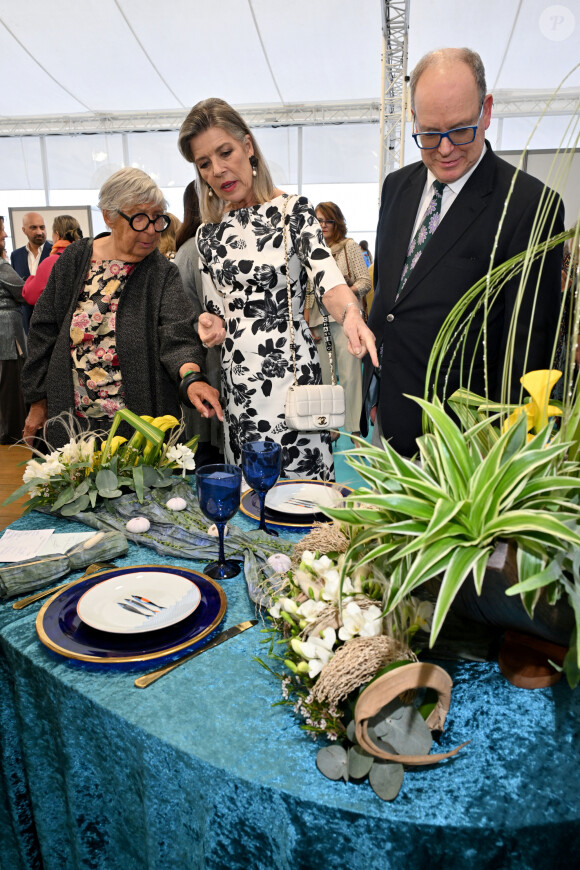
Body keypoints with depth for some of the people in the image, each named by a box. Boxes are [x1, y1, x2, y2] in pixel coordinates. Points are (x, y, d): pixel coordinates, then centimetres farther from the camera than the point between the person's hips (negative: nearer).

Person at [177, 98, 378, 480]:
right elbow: (218, 310, 14)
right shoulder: (208, 234, 10)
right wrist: (213, 326, -10)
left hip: (291, 374, -4)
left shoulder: (293, 211, -3)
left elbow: (328, 279, -18)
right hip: (236, 381, 4)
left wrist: (350, 313, -39)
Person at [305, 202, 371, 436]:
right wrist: (308, 322, 7)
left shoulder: (349, 246, 5)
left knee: (349, 375, -8)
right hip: (319, 321, 4)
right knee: (324, 377, 5)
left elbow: (365, 281, 1)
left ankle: (355, 428, -2)